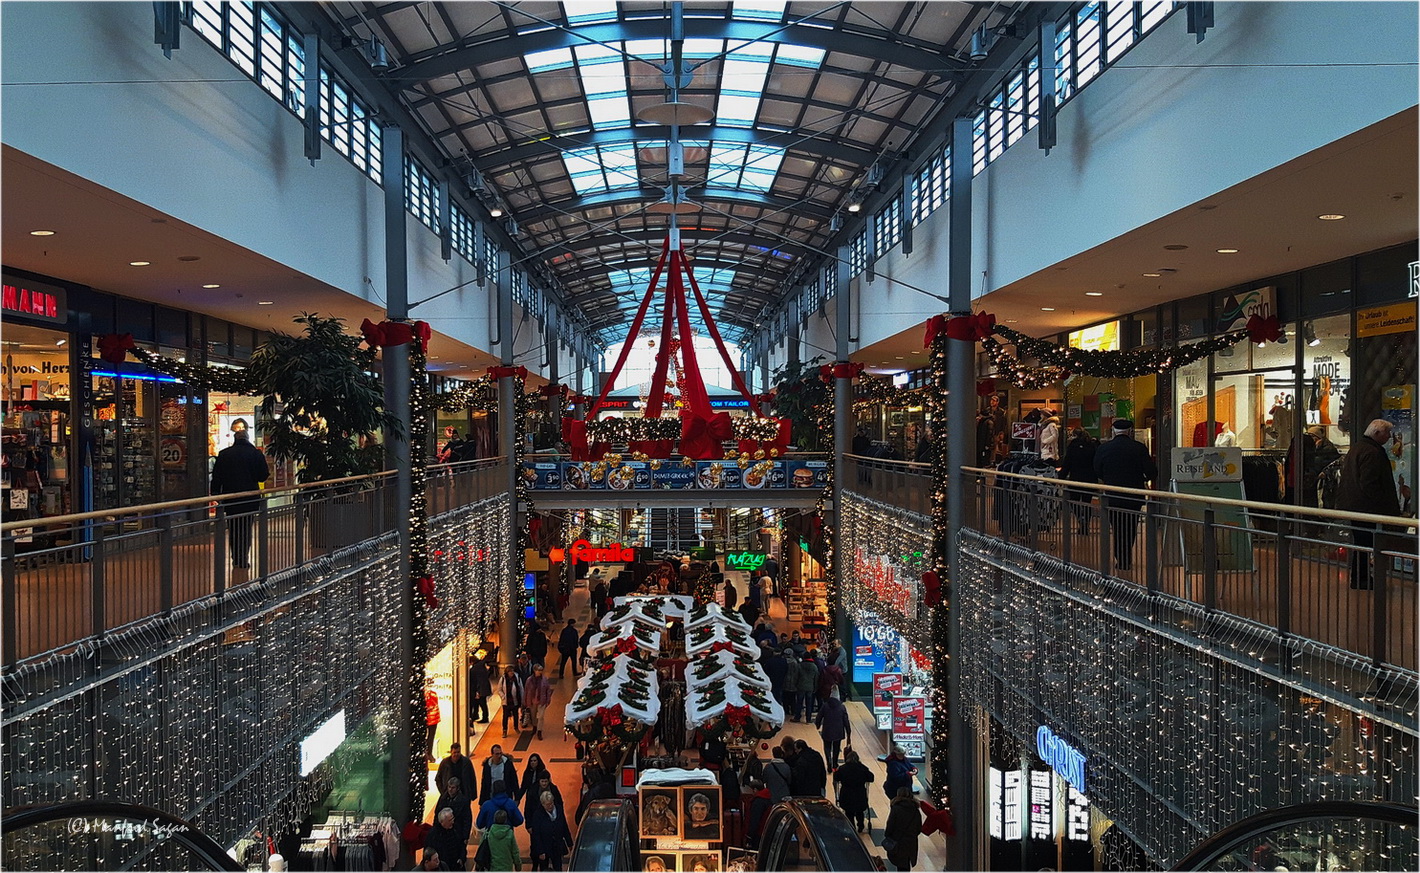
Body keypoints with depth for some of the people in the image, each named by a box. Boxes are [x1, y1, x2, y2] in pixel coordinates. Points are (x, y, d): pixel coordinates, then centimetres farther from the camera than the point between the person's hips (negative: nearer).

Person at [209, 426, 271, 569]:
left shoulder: (224, 454, 1)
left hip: (230, 497, 1)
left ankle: (236, 558, 14)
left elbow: (216, 477, 2)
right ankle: (244, 560, 2)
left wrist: (215, 494, 10)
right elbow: (263, 476, -4)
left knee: (233, 528, 12)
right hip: (250, 498, -1)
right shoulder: (256, 453, -4)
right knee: (246, 528, 5)